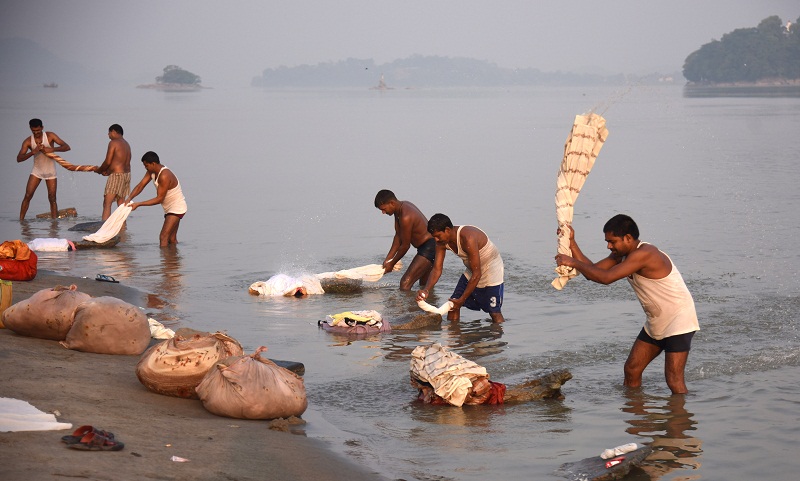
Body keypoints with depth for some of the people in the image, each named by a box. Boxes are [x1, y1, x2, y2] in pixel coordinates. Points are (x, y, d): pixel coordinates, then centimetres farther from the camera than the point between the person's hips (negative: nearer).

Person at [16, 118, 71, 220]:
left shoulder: (50, 136, -10)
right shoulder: (28, 141, -8)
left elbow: (67, 147, -16)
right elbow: (19, 158, -16)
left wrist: (52, 149, -31)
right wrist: (33, 152, -31)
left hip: (50, 172, -1)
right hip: (37, 171, 1)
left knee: (52, 199, -4)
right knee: (28, 196, -9)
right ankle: (21, 220, -5)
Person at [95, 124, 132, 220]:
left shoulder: (113, 143, -9)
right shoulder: (126, 144, 16)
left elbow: (108, 162, -12)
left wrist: (99, 170, 6)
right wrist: (108, 171, 17)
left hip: (117, 175, -9)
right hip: (127, 174, 9)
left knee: (107, 203, -9)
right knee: (121, 204, 13)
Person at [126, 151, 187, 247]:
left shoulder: (164, 176, -29)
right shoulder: (152, 171, 0)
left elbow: (159, 199, -26)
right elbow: (140, 185, -1)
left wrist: (138, 204, -26)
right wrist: (129, 198, -18)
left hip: (177, 208, -10)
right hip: (169, 209, 10)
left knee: (163, 237, -19)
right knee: (172, 239, 16)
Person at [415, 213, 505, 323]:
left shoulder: (468, 238, -35)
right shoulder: (442, 242, -11)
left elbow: (476, 274, -31)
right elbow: (437, 269, -9)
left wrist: (461, 300, -26)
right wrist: (426, 290, -28)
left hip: (492, 269, -8)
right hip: (471, 272, 8)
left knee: (494, 312, -11)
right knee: (453, 304, 0)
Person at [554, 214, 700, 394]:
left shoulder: (644, 254, -27)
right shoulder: (621, 254, 3)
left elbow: (606, 277, -32)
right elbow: (592, 271, 2)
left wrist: (573, 262, -24)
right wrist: (571, 243, -5)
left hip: (678, 320, -10)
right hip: (656, 323, 10)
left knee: (674, 380, -14)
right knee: (631, 369, 10)